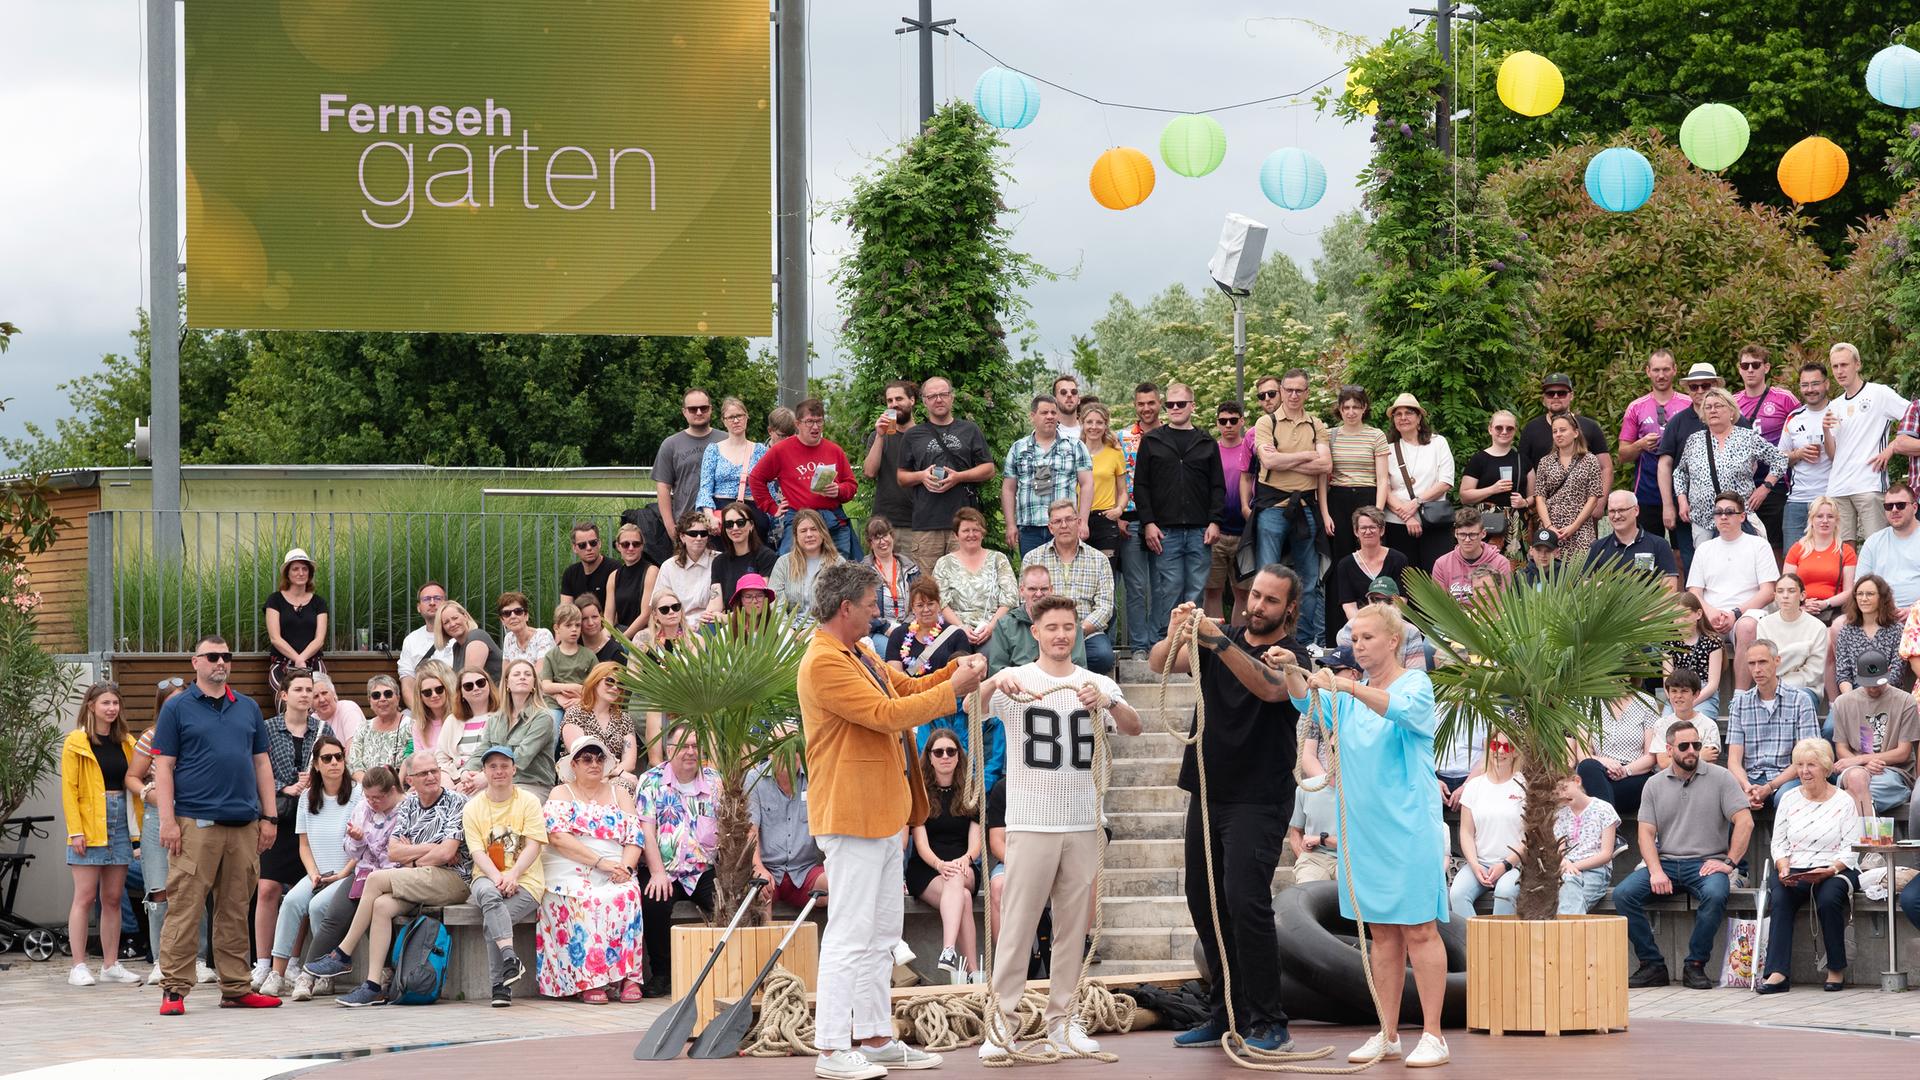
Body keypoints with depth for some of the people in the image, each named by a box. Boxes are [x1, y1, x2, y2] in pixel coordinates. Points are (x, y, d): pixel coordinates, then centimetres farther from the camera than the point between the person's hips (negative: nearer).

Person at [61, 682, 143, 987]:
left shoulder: (126, 743, 13)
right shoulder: (76, 742, -3)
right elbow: (68, 789, -6)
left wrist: (139, 826, 7)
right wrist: (75, 831, -14)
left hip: (120, 823, 5)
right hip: (89, 826, -5)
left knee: (113, 898, 7)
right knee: (85, 897, -5)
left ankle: (111, 965, 13)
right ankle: (79, 967, -4)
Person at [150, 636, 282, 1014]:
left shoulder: (248, 708, 16)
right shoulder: (177, 708, 3)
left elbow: (262, 763, 18)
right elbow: (163, 767, -1)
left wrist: (269, 817, 11)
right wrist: (168, 821, -10)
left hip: (244, 826, 4)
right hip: (196, 823, -4)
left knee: (236, 911, 8)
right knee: (185, 908, -8)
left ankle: (236, 988, 13)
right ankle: (174, 989, -6)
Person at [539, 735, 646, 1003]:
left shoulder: (619, 794, 20)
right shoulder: (561, 794, 11)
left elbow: (634, 839, 11)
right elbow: (558, 837, -6)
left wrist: (625, 867, -11)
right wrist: (600, 862, -15)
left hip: (614, 875, 2)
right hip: (570, 872, -2)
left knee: (626, 896, -31)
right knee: (586, 900, -35)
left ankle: (628, 977, -33)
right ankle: (588, 980, -36)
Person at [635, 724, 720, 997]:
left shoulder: (715, 780, 11)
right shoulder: (651, 781, 5)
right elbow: (646, 831, -3)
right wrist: (658, 873, -15)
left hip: (705, 870, 1)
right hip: (665, 872, -1)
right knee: (653, 902, -31)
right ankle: (660, 973, -13)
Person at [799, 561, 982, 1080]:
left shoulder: (859, 654, 15)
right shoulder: (824, 663, -18)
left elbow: (906, 688, 23)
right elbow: (887, 714, -22)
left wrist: (956, 669, 7)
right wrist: (953, 689, -14)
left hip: (883, 816, 10)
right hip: (852, 818, -10)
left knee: (881, 935, 14)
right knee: (851, 935, -8)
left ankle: (875, 1038, 20)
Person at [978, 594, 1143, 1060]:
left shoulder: (1098, 684, 7)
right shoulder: (1017, 680, 0)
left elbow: (1133, 727, -8)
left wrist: (1108, 703, -29)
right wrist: (994, 684, -37)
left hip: (1083, 825, 3)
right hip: (1032, 824, -3)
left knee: (1073, 925, 7)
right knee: (1018, 923, -3)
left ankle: (1060, 1018, 15)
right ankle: (1002, 1019, 0)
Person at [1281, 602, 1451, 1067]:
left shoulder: (1416, 684, -3)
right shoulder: (1350, 694, 14)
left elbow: (1402, 709, -26)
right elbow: (1306, 702, -1)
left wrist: (1347, 686, -39)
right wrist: (1291, 672, -22)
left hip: (1408, 829, -6)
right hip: (1362, 831, 6)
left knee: (1419, 929, -5)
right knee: (1381, 931, 10)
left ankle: (1432, 1036, -3)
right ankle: (1387, 1036, 14)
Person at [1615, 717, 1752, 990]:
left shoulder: (1720, 778, 3)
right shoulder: (1655, 785, 11)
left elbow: (1745, 822, -4)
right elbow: (1646, 832, 5)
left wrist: (1729, 862, -12)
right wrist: (1656, 872, -11)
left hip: (1706, 863, -3)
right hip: (1665, 862, 3)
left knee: (1715, 894, -37)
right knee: (1623, 894, -22)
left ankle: (1695, 965, -20)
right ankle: (1652, 965, -14)